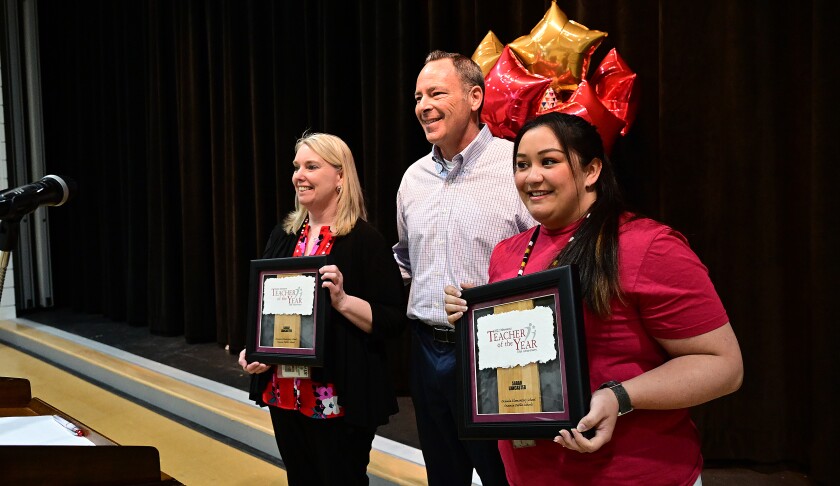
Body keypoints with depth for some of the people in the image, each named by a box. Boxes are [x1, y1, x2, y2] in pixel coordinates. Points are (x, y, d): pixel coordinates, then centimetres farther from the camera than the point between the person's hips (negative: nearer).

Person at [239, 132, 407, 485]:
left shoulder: (365, 241, -9)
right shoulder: (284, 235, 10)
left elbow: (394, 321, -12)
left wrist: (343, 300, -25)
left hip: (339, 400, -6)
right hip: (284, 393, 6)